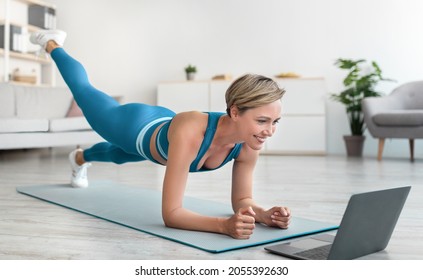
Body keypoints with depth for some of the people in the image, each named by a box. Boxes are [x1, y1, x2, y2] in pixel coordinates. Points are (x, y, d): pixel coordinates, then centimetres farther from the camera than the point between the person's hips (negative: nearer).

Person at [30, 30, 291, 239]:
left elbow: (242, 200, -22)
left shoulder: (248, 143, -34)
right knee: (83, 90, 27)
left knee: (118, 155, 37)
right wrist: (224, 225, -62)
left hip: (163, 125, 4)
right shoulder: (189, 131, -51)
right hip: (134, 127, -4)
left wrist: (265, 214, -42)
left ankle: (81, 158, 73)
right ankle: (52, 43, 56)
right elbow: (171, 214, -49)